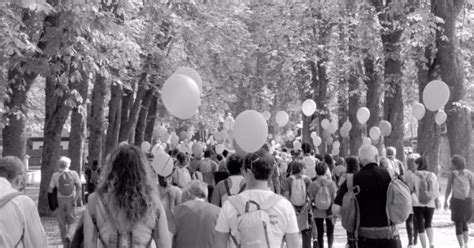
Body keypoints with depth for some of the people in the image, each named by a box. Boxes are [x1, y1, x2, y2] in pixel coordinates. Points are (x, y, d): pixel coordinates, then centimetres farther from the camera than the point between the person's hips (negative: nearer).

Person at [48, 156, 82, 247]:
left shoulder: (55, 175, -3)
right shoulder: (74, 174, -2)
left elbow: (50, 189, -5)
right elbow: (79, 187, -11)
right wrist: (75, 199, -9)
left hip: (59, 200, 0)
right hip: (71, 199, 0)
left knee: (62, 223, 10)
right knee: (72, 221, 11)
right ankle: (69, 235, -18)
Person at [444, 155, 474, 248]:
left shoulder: (452, 174, -4)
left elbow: (448, 189, -3)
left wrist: (445, 201, 9)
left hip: (456, 201, -3)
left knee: (458, 225, 6)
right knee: (464, 223, 21)